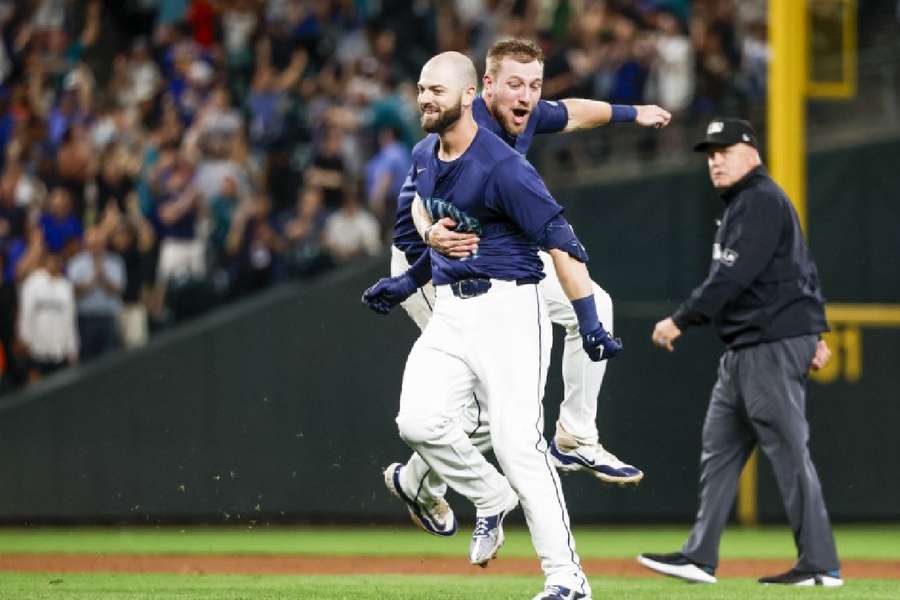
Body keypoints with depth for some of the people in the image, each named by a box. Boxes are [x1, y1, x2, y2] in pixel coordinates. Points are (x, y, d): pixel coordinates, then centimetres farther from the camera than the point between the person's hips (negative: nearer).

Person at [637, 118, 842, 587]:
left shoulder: (761, 201, -12)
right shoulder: (740, 204, 20)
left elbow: (733, 276, -22)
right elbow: (807, 270, 23)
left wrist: (681, 320, -20)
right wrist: (817, 331, 20)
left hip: (773, 346, -11)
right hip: (744, 350, 11)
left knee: (788, 451, -10)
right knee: (719, 448, 10)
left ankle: (820, 565, -9)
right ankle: (700, 557, 13)